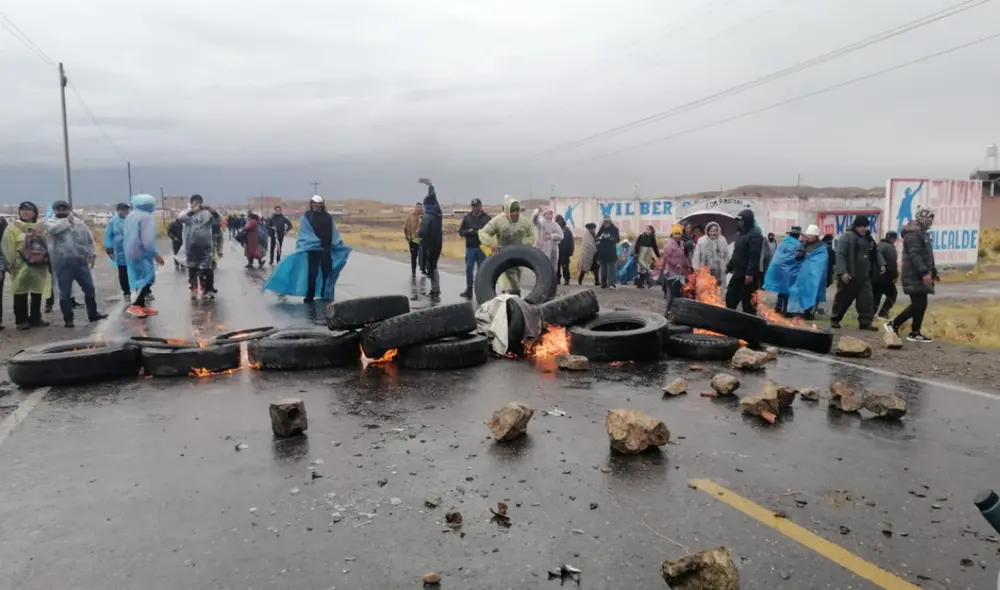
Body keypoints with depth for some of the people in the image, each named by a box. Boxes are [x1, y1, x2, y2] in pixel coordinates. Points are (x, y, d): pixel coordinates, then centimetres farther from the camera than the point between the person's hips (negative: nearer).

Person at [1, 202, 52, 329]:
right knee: (21, 294, 0)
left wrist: (49, 262, 8)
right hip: (21, 265, -4)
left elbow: (47, 244, 13)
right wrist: (10, 264, -11)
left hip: (39, 265, 4)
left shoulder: (41, 226, 11)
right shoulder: (13, 227, -1)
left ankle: (35, 319, 20)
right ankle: (21, 320, 6)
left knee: (37, 294, 10)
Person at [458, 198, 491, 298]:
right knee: (469, 269, 0)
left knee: (481, 270, 4)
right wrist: (468, 231, -11)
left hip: (482, 247, -2)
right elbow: (461, 231, 9)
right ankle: (469, 289, 8)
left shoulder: (486, 217, 2)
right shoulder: (467, 217, 8)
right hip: (470, 247, 2)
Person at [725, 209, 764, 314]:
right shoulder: (740, 234, 16)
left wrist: (750, 273, -29)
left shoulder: (755, 235, -15)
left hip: (748, 275, -10)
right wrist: (729, 266, 26)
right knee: (730, 299, 14)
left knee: (748, 303, -2)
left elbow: (754, 257, -23)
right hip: (738, 273, 10)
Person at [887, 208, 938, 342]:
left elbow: (926, 256, 27)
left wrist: (933, 272, 28)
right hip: (915, 276, -11)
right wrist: (924, 272, -30)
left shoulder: (922, 233, 21)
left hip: (919, 276, 11)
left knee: (919, 304, 9)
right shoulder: (913, 234, -14)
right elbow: (914, 256, -24)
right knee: (919, 305, -9)